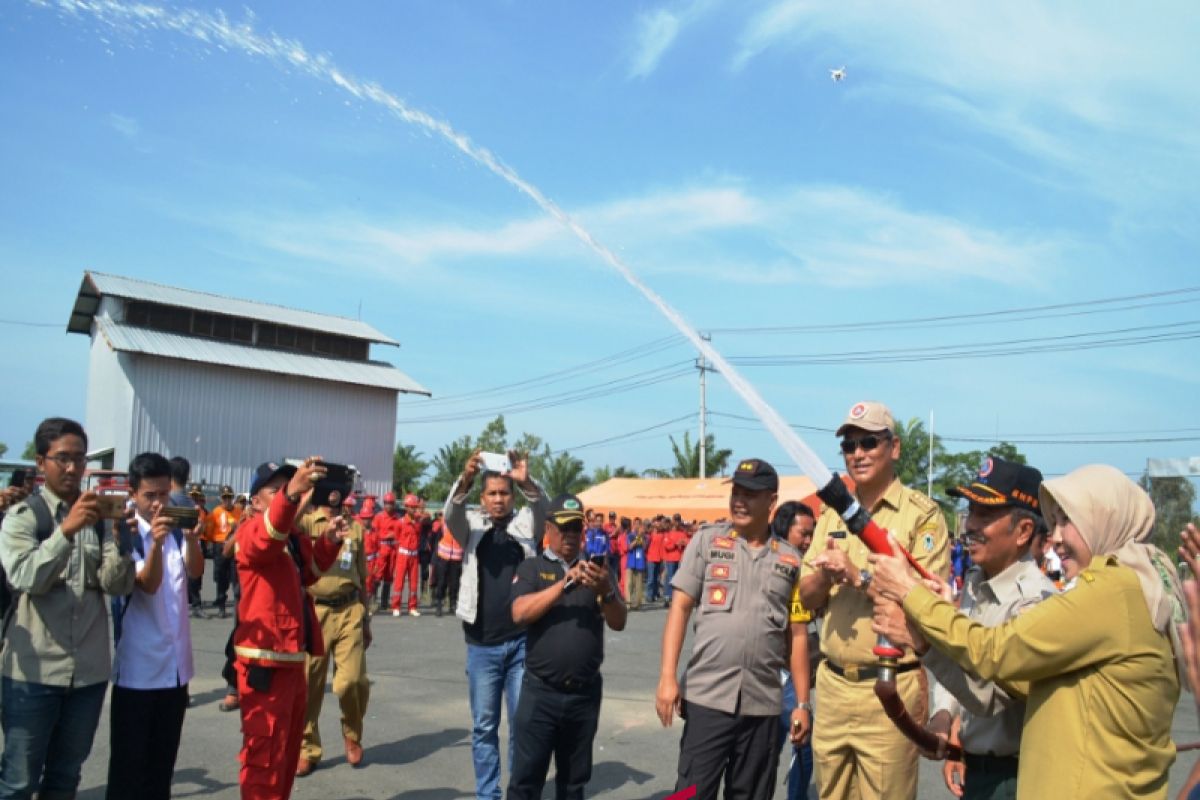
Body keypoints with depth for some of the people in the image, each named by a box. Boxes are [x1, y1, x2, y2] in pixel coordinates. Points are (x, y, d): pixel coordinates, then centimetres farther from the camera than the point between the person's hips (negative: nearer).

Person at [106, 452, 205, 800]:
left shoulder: (177, 529, 3)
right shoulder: (125, 534, -8)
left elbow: (196, 570, -13)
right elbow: (148, 584, -20)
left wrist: (191, 537, -32)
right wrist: (156, 543, -37)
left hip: (175, 662, 4)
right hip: (138, 665, -4)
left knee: (164, 757, 15)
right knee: (130, 760, 3)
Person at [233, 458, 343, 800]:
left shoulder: (295, 537, 14)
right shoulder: (251, 532, -10)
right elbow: (265, 538, -35)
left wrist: (328, 542, 11)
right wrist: (290, 494, -54)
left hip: (293, 659, 9)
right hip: (264, 663, -9)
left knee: (287, 753, 20)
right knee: (265, 758, -4)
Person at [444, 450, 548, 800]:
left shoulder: (526, 524, 7)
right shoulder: (471, 526, 7)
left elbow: (542, 508, -13)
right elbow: (451, 512, -13)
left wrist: (526, 482, -34)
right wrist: (465, 479, -34)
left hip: (522, 641, 0)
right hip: (482, 644, 1)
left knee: (523, 724, 6)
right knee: (484, 726, 9)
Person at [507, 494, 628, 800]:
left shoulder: (597, 570, 7)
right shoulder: (531, 568, 2)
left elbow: (618, 623, -2)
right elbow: (520, 613, -14)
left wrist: (605, 591, -21)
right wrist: (564, 583, -22)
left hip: (586, 693, 3)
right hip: (541, 691, -2)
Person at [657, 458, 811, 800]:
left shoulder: (790, 559, 6)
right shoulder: (707, 541, 1)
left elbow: (797, 634, 10)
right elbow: (680, 608, -1)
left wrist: (803, 703, 7)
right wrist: (667, 676, -9)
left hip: (764, 703, 2)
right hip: (707, 697, -2)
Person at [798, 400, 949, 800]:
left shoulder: (923, 514, -8)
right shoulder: (831, 513, 10)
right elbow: (807, 597, 9)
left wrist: (858, 576, -22)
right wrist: (825, 574, -12)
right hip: (832, 683, 6)